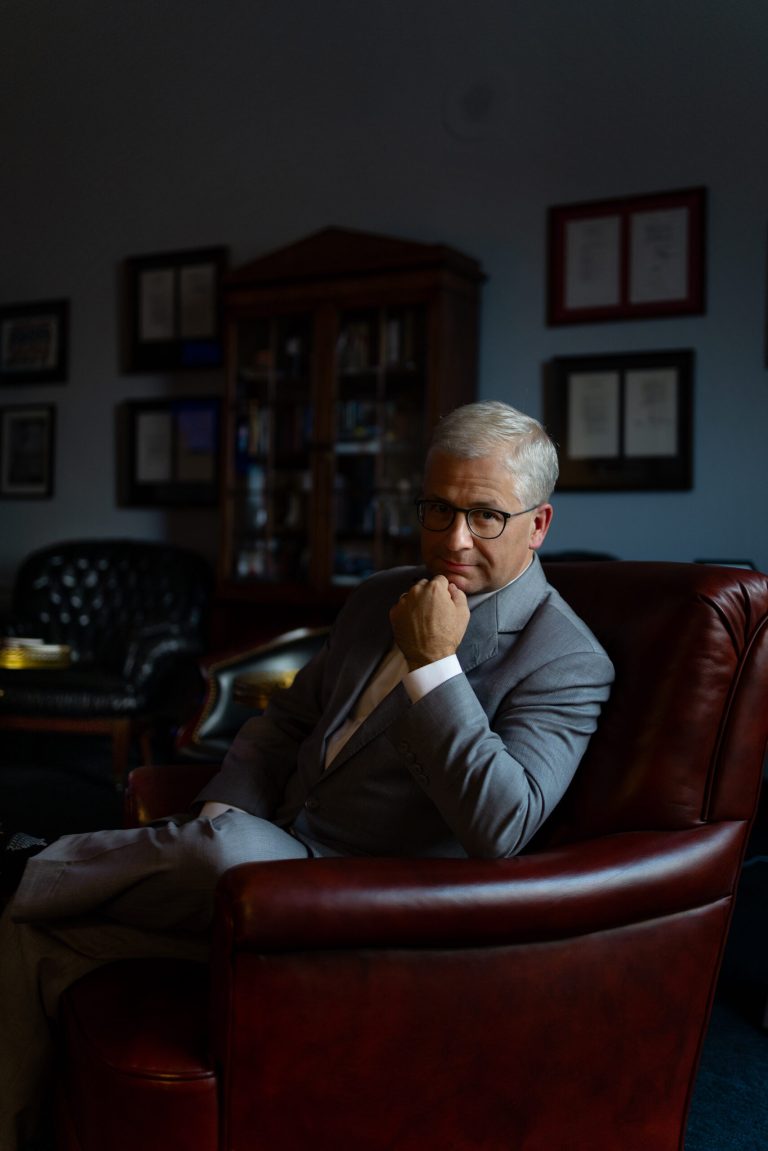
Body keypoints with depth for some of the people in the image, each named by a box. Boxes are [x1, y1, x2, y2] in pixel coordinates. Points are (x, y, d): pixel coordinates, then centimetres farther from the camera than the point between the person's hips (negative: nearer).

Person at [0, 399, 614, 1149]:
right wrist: (221, 813, 0)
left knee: (223, 846, -34)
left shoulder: (568, 662, -11)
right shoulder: (381, 598, 12)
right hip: (270, 851, 7)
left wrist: (433, 664, -24)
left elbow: (499, 829, -24)